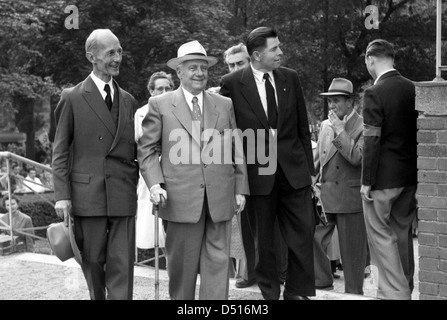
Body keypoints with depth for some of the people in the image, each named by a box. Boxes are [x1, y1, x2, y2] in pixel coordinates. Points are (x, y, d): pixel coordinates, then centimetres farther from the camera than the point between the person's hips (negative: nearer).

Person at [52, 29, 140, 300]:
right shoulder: (73, 99, 2)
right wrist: (62, 195, -7)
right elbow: (60, 152, 1)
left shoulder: (128, 101, 13)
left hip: (123, 196, 2)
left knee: (122, 266, -1)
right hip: (87, 194, -2)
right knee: (93, 262, 8)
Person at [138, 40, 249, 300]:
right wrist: (155, 183, -10)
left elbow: (236, 150, 14)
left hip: (220, 198, 2)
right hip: (181, 198, -2)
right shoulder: (160, 105, 4)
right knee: (183, 263, 5)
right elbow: (147, 149, 4)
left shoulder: (225, 105, 13)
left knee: (218, 260, 3)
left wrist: (240, 189, 8)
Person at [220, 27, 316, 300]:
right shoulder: (232, 83, -5)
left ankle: (298, 291, 16)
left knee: (303, 232, 2)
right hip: (257, 172, -3)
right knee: (264, 239, 7)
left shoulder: (290, 78, 5)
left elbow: (303, 127, 9)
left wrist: (309, 168, 8)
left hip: (294, 170, 3)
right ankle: (270, 292, 21)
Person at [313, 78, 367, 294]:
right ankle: (322, 283, 19)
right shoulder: (325, 125, 12)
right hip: (324, 195, 6)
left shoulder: (363, 127, -9)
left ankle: (353, 292, 17)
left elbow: (357, 157, -22)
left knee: (351, 251, 4)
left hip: (350, 197, -6)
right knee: (313, 239, 2)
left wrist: (340, 131, -18)